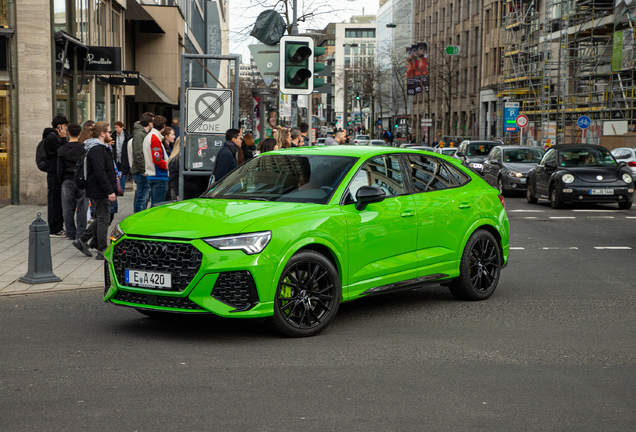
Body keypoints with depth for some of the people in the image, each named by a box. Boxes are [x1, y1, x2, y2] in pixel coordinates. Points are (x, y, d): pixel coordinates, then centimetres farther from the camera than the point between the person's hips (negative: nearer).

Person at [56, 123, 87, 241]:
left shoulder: (62, 150, -1)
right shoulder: (84, 149, -4)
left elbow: (60, 170, 1)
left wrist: (62, 182, 14)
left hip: (68, 182, 1)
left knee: (68, 209, 7)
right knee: (82, 209, 4)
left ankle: (71, 233, 10)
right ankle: (80, 234, 4)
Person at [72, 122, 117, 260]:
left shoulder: (101, 148, 16)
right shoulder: (97, 150, -17)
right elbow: (100, 173, -24)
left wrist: (111, 189, 21)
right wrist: (110, 191, -24)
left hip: (99, 191, 10)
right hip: (99, 192, -10)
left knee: (102, 219, 15)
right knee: (104, 219, -4)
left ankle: (82, 241, 21)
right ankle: (102, 252, 2)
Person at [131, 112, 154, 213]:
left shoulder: (145, 133, 17)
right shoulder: (139, 134, -14)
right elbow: (138, 154, -19)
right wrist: (144, 170, -20)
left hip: (145, 171, 10)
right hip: (141, 171, -10)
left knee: (145, 197, 13)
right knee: (142, 198, -6)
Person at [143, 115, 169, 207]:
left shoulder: (148, 137, 18)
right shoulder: (155, 138, -15)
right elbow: (157, 159, -20)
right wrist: (167, 166, -8)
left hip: (150, 175, 10)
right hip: (159, 176, -10)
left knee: (154, 204, 14)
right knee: (158, 206, -8)